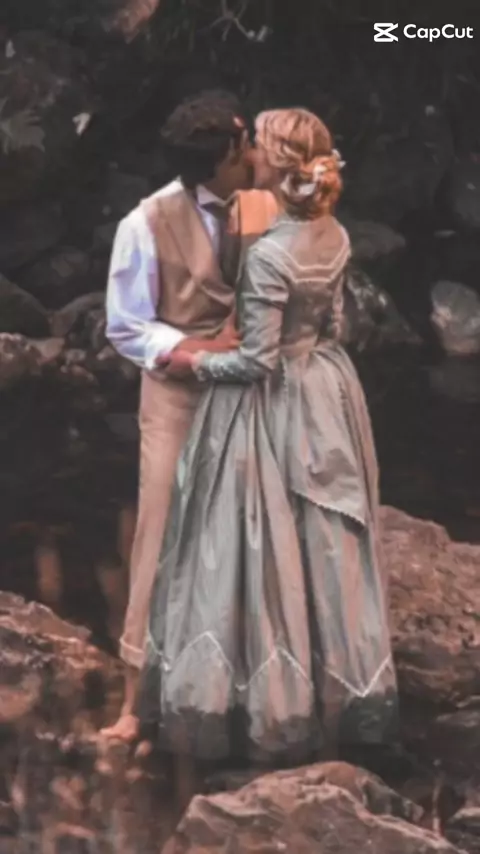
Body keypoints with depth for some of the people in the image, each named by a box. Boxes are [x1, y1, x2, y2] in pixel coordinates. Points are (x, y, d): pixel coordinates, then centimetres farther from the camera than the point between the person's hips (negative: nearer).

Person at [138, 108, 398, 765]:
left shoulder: (268, 256, -27)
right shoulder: (336, 236, -4)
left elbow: (257, 362, -22)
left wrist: (194, 363, -7)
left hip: (275, 411, -8)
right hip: (327, 393, 8)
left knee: (268, 551, 4)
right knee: (326, 545, 18)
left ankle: (271, 695, 13)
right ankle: (336, 682, 29)